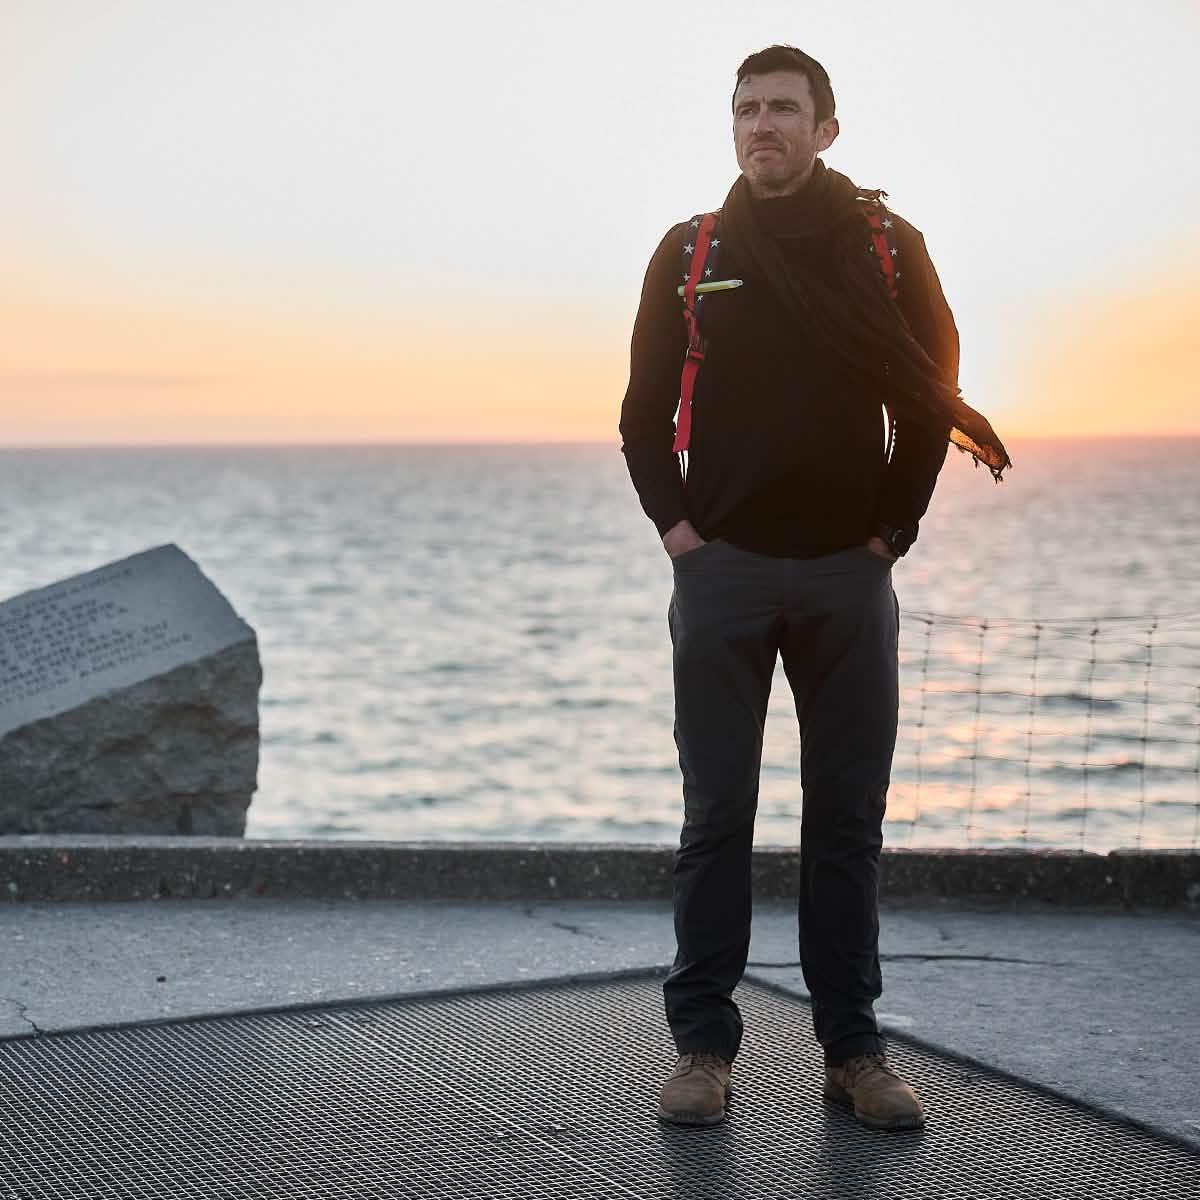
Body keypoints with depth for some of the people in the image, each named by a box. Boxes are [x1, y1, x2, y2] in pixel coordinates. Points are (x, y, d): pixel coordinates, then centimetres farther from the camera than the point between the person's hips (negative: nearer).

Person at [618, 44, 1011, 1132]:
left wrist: (894, 529, 1)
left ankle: (853, 1047, 11)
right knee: (717, 817, 1)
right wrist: (674, 524, -1)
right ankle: (703, 1043, 8)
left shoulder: (887, 246, 5)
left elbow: (931, 395, 7)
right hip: (721, 569, 0)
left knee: (848, 819, 3)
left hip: (850, 573, 0)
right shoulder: (690, 253, 7)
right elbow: (644, 408, 9)